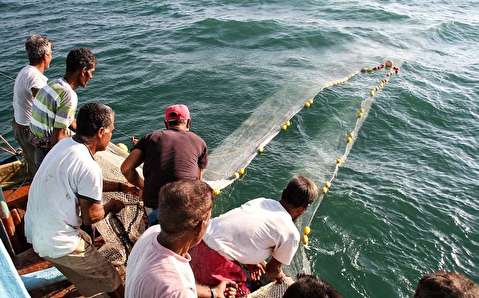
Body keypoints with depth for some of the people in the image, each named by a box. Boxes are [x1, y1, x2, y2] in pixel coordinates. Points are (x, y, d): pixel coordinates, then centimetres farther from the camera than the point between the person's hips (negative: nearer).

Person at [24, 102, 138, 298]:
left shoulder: (64, 144, -1)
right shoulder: (89, 167, -28)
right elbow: (91, 217, -18)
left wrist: (121, 186, 15)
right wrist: (111, 206, 1)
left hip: (34, 230, 9)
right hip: (57, 243, -9)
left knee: (87, 242, 32)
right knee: (110, 280, 6)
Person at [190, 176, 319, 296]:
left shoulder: (262, 200, 11)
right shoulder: (291, 233, -6)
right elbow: (273, 269, 9)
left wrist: (252, 262, 28)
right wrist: (279, 276, 30)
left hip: (199, 239, 7)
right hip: (215, 260, -7)